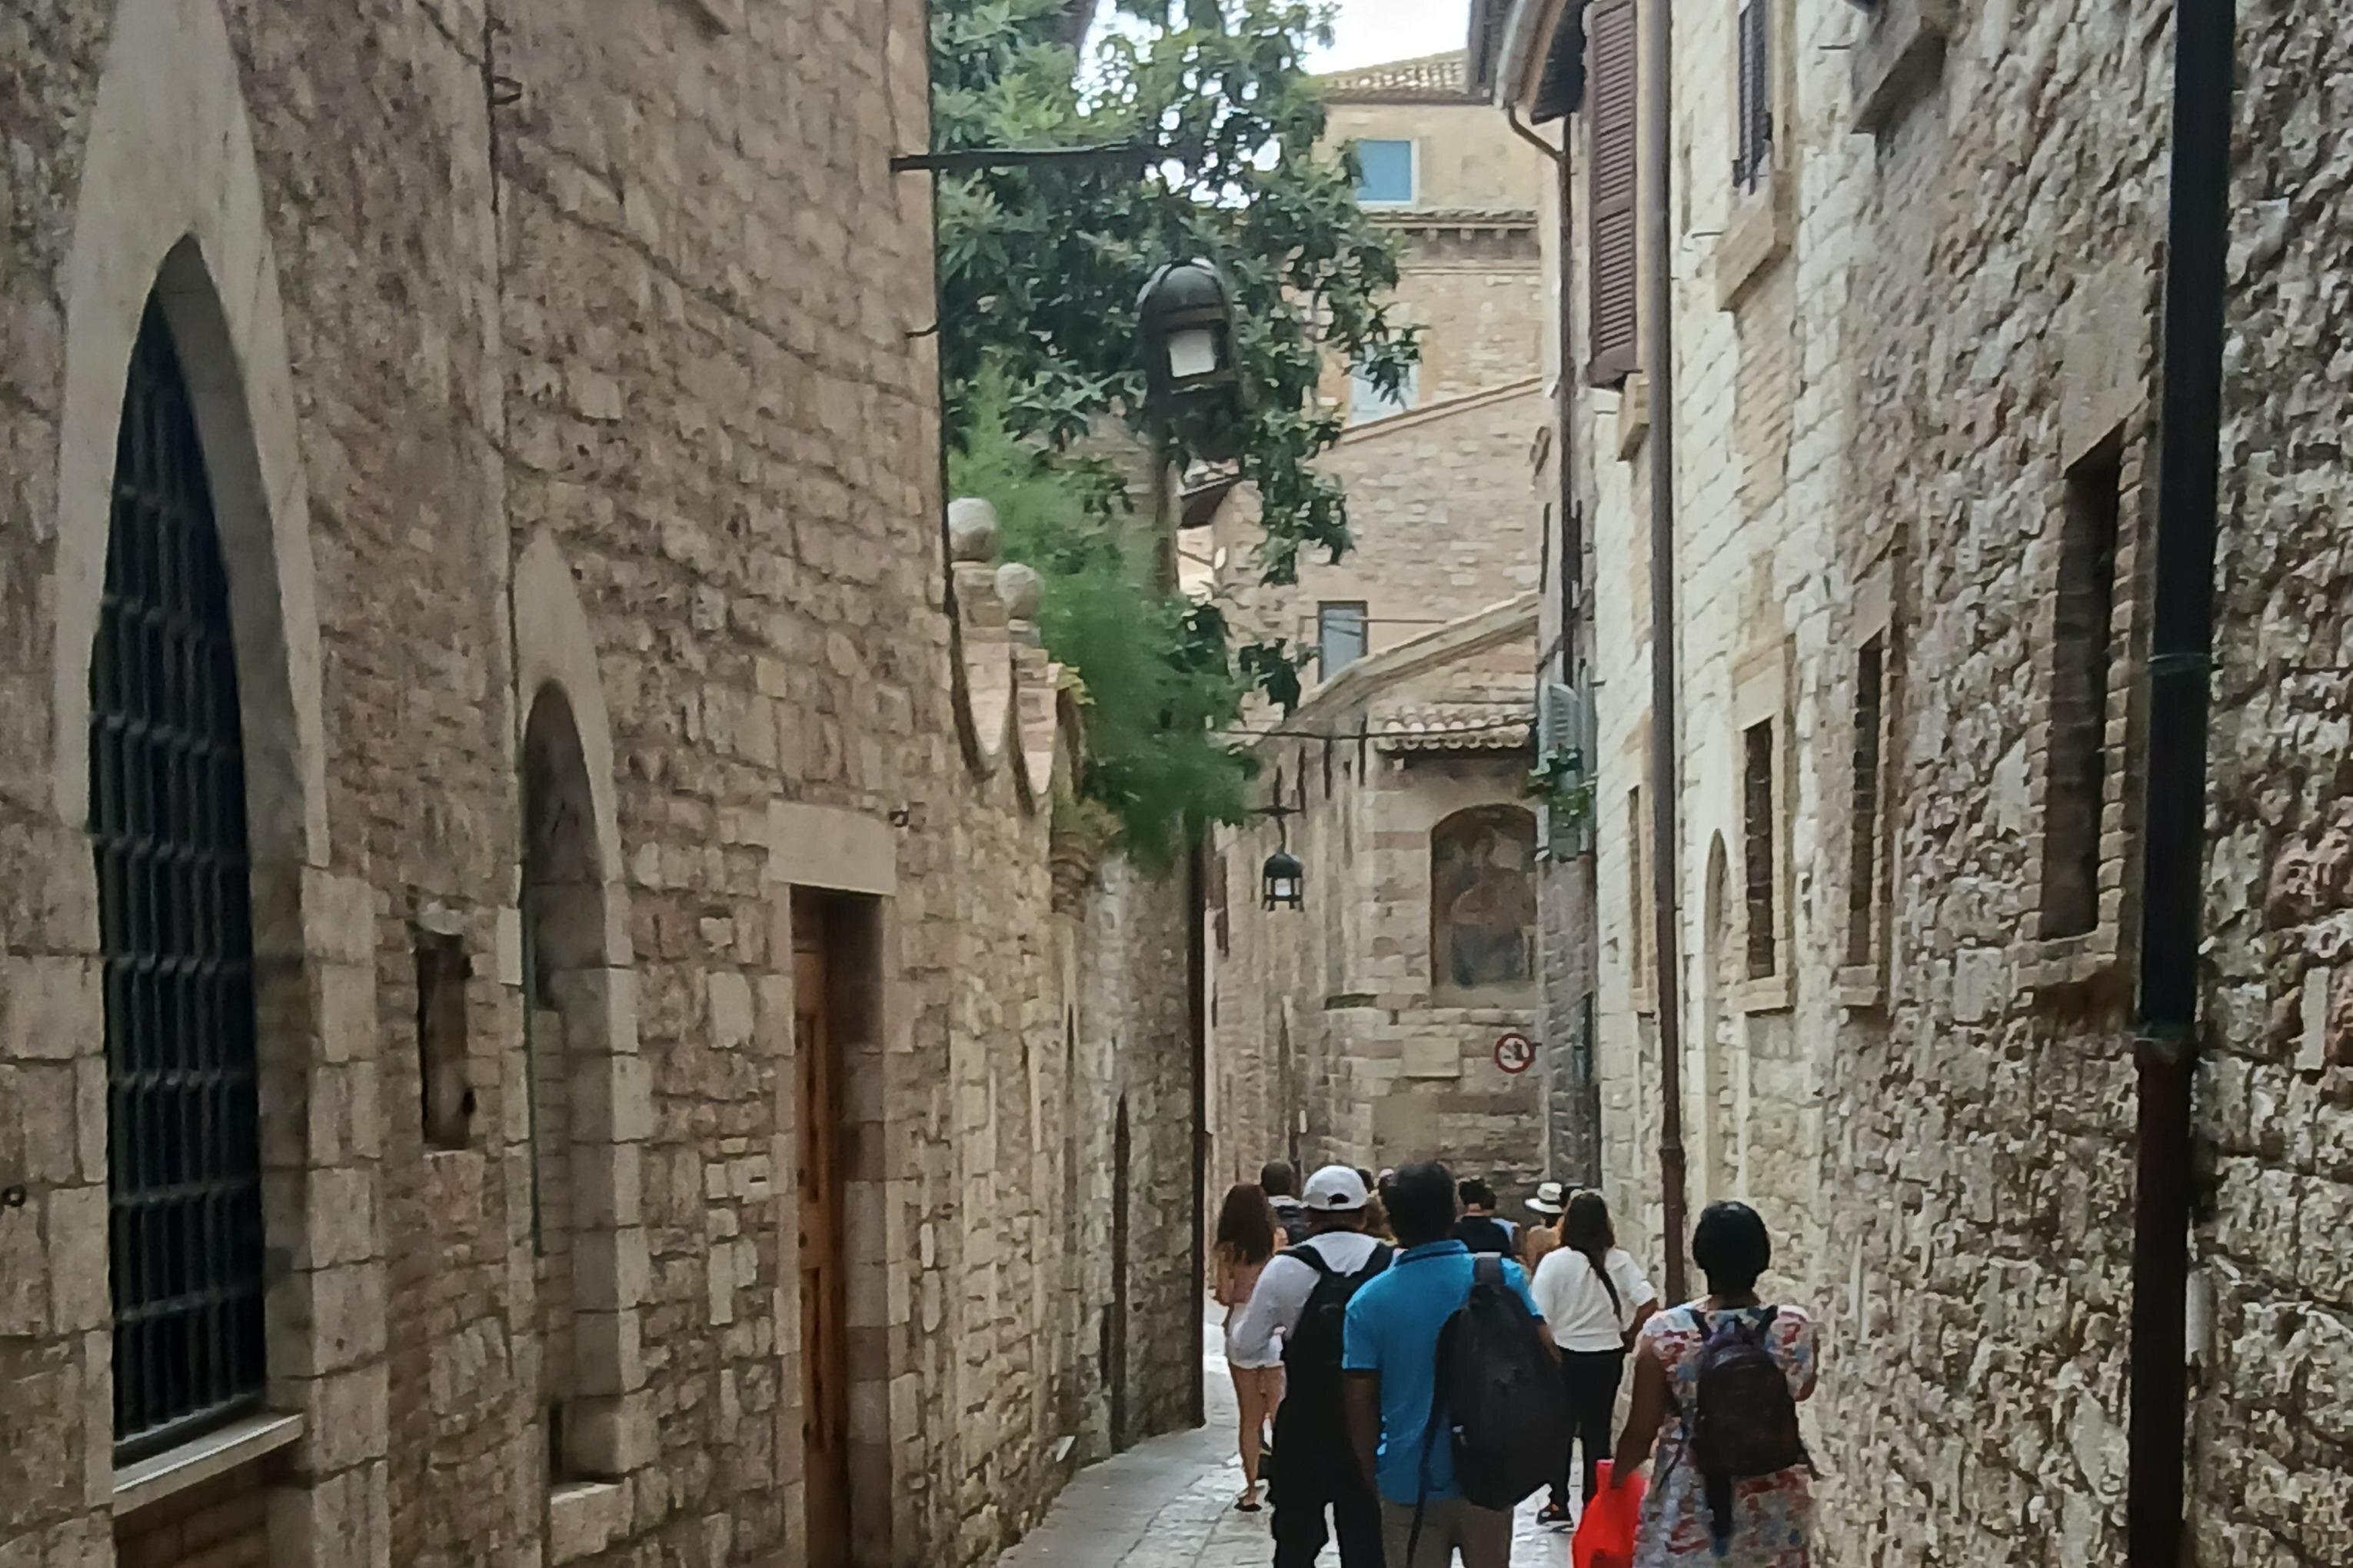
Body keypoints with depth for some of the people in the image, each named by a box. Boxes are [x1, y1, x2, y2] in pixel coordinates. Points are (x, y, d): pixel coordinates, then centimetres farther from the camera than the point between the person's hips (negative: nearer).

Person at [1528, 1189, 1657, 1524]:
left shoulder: (1555, 1262, -15)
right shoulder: (1619, 1260, -5)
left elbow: (1539, 1317, -16)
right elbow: (1649, 1304, -11)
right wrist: (1628, 1336, 4)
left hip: (1565, 1356, -3)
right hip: (1608, 1356, 3)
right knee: (1598, 1431, 12)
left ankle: (1558, 1505, 15)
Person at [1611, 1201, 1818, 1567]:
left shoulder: (1664, 1334, -15)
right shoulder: (1796, 1329, -10)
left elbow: (1641, 1432, -7)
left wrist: (1617, 1476, 12)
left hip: (1692, 1501, -2)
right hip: (1773, 1502, 2)